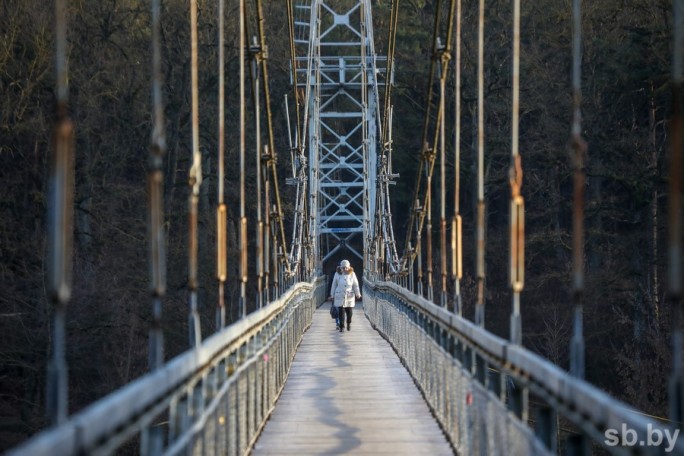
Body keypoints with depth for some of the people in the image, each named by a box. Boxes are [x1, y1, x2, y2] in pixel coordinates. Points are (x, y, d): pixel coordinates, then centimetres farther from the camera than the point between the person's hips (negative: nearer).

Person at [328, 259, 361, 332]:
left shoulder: (352, 274, 0)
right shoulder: (337, 274, -1)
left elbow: (355, 285, 3)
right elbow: (334, 285, 6)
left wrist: (358, 294, -6)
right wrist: (332, 295, 9)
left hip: (349, 296, 1)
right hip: (340, 296, -1)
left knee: (349, 311, 6)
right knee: (341, 312, -6)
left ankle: (349, 323, 33)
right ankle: (341, 327, 2)